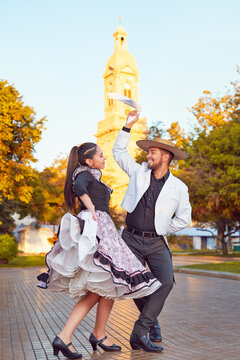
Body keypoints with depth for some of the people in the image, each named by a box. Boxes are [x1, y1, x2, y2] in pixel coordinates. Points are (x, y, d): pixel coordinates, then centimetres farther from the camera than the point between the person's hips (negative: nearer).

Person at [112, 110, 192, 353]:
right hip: (132, 239, 1)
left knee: (166, 281, -21)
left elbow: (183, 219, 8)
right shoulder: (139, 172, 7)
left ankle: (140, 331, -12)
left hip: (157, 242, -1)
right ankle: (152, 322, 23)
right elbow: (118, 152, 18)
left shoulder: (178, 187, 2)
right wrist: (128, 126, 11)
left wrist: (161, 230, 5)